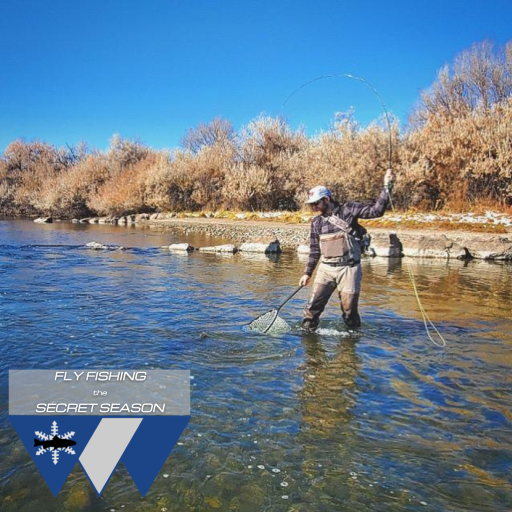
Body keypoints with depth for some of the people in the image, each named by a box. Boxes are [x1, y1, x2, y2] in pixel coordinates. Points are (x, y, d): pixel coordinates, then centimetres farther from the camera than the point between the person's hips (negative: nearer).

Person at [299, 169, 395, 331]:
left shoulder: (348, 209, -2)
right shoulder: (316, 222, 9)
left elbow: (376, 210, -10)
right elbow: (314, 251, 15)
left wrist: (386, 187, -18)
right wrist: (307, 273, 14)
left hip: (348, 269, -3)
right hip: (326, 269, 3)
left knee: (349, 308, 4)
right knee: (313, 305, -4)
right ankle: (307, 331, 12)